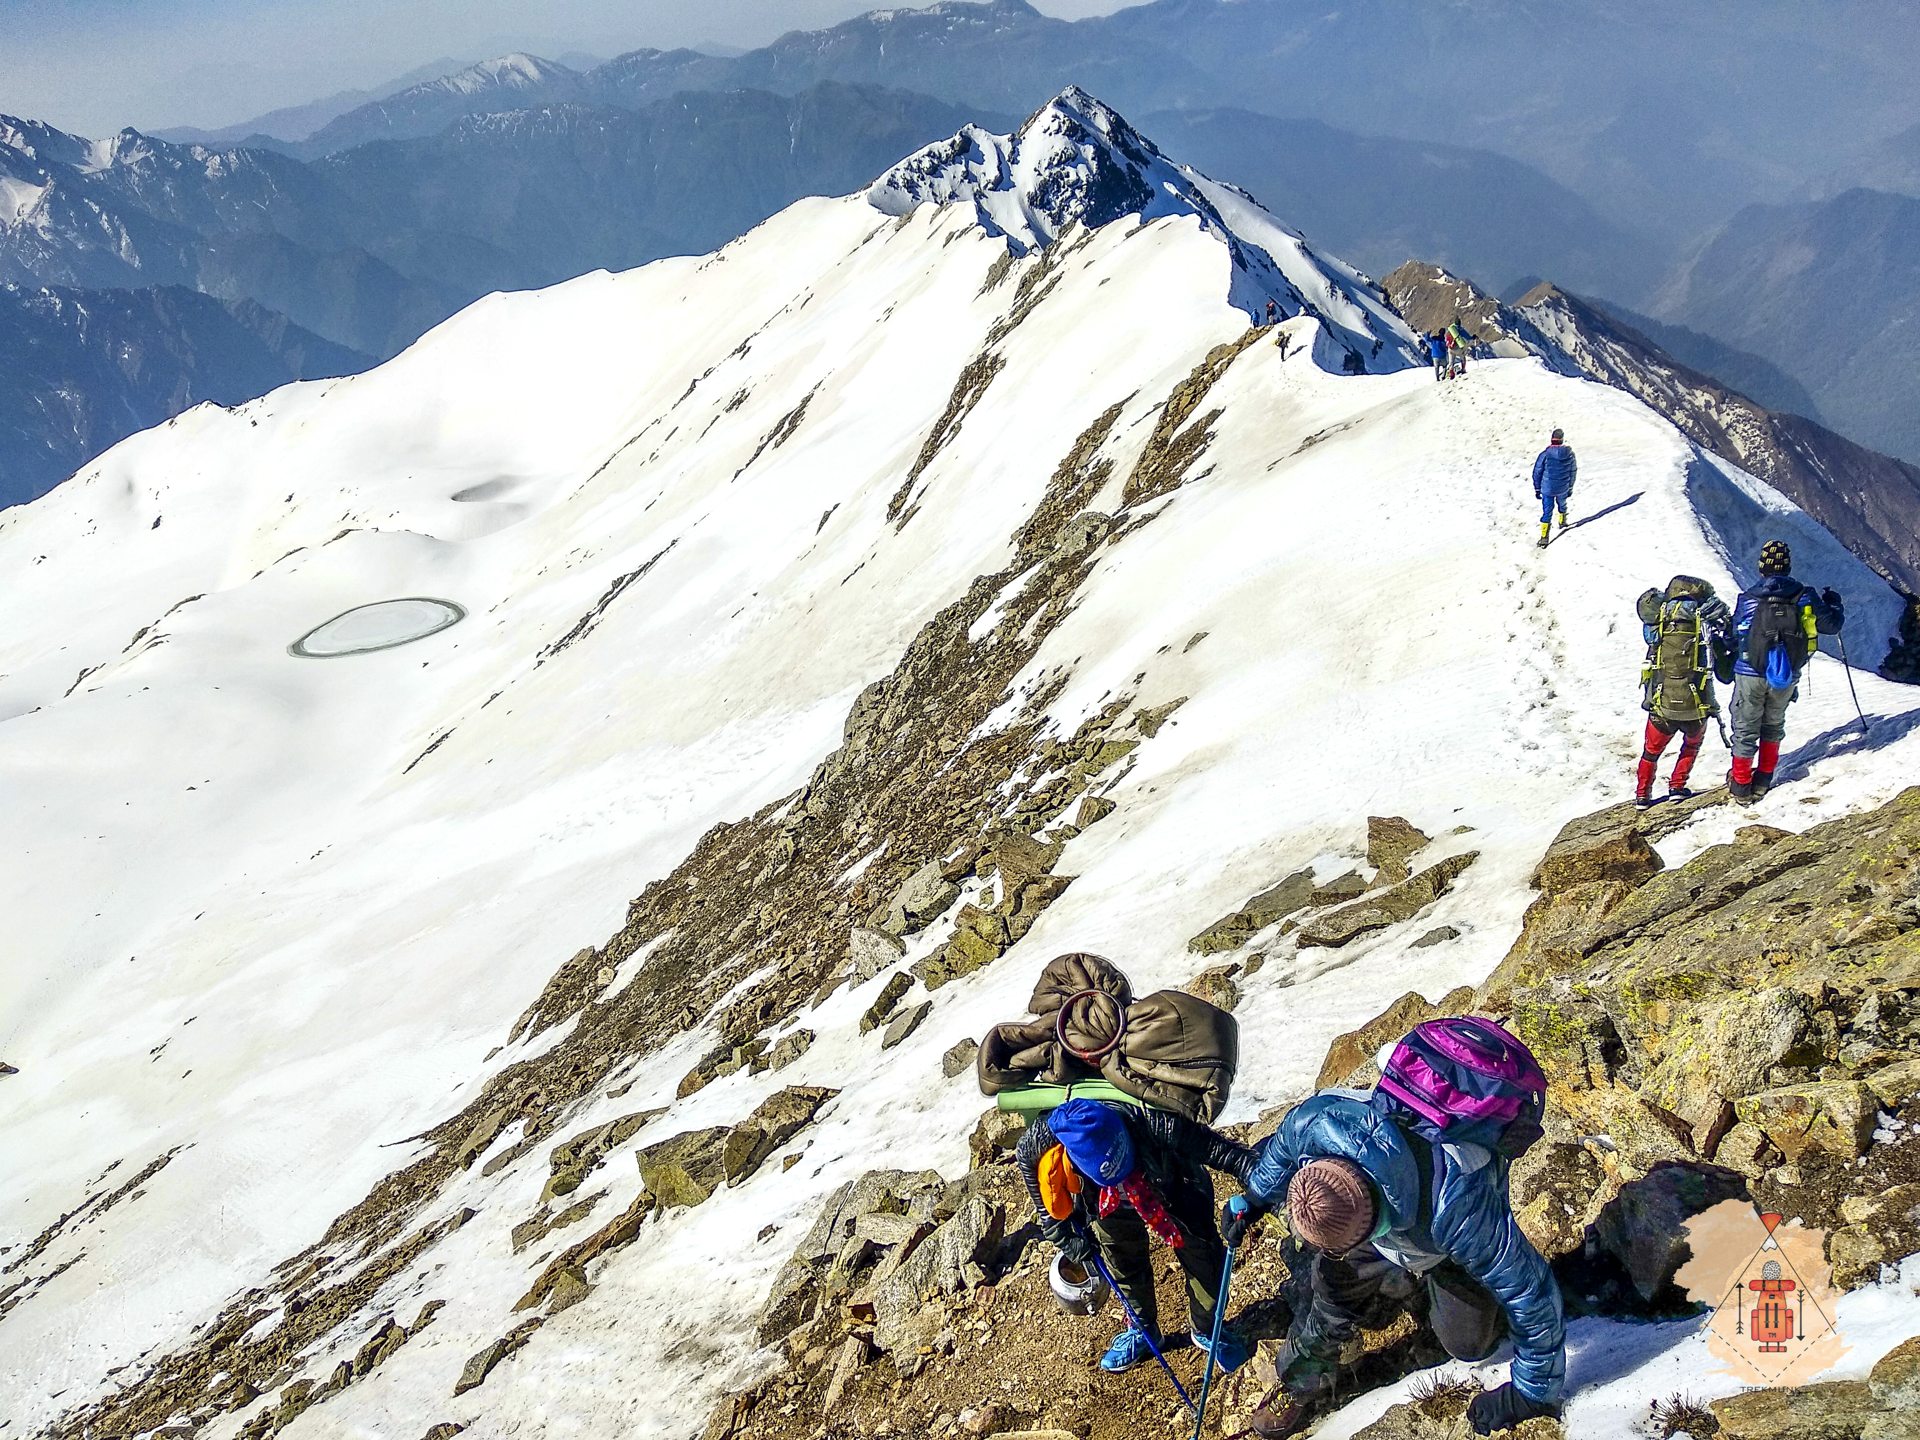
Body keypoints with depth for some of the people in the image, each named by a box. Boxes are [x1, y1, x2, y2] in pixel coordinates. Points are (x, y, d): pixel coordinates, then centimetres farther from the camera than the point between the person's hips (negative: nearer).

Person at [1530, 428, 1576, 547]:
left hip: (1547, 489, -2)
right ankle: (1562, 522, 54)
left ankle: (1544, 537, 1)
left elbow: (1537, 473, -8)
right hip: (1563, 489, 2)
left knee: (1547, 512, 4)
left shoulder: (1545, 454, -17)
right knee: (1562, 505, 30)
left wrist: (1537, 489, 5)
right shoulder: (1570, 454, -9)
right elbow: (1573, 472, 3)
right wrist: (1570, 488, 17)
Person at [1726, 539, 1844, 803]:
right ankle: (1763, 780, 25)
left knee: (1746, 729, 9)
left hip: (1751, 675, -2)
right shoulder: (1804, 596, -5)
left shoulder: (1748, 598, -7)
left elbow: (1735, 637, 0)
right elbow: (1831, 624, 3)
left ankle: (1741, 785, 13)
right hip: (1787, 677, 2)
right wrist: (1834, 604, 24)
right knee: (1773, 725, 22)